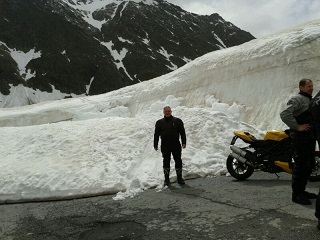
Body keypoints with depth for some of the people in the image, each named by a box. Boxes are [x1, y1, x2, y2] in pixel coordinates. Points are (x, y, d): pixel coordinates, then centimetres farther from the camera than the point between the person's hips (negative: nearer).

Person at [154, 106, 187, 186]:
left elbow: (182, 132, 5)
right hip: (165, 146, 1)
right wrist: (155, 145, 5)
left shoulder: (177, 121, 5)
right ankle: (166, 179, 17)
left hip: (176, 145, 0)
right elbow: (156, 134, 10)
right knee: (166, 162, 7)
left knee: (178, 161, 3)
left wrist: (184, 143, -3)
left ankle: (179, 178, 17)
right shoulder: (159, 122, 8)